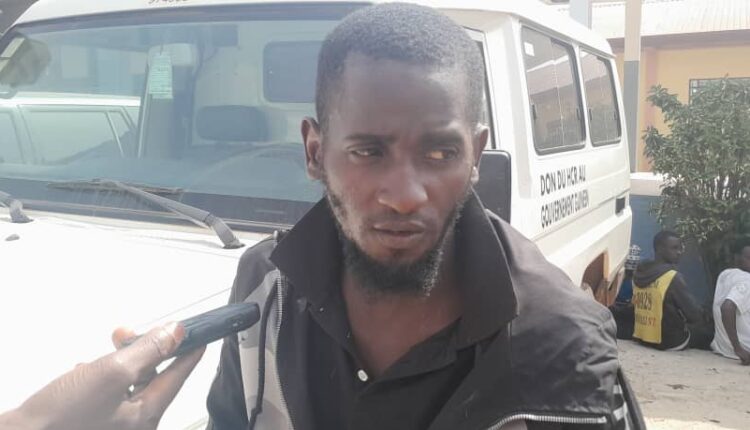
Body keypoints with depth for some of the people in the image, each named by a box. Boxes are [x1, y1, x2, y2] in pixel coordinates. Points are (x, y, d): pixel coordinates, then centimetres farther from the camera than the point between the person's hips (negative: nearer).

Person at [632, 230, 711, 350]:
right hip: (670, 341, -7)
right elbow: (695, 315, -16)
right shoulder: (673, 277, -20)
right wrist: (708, 321, 7)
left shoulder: (639, 273, 2)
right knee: (710, 332, 13)